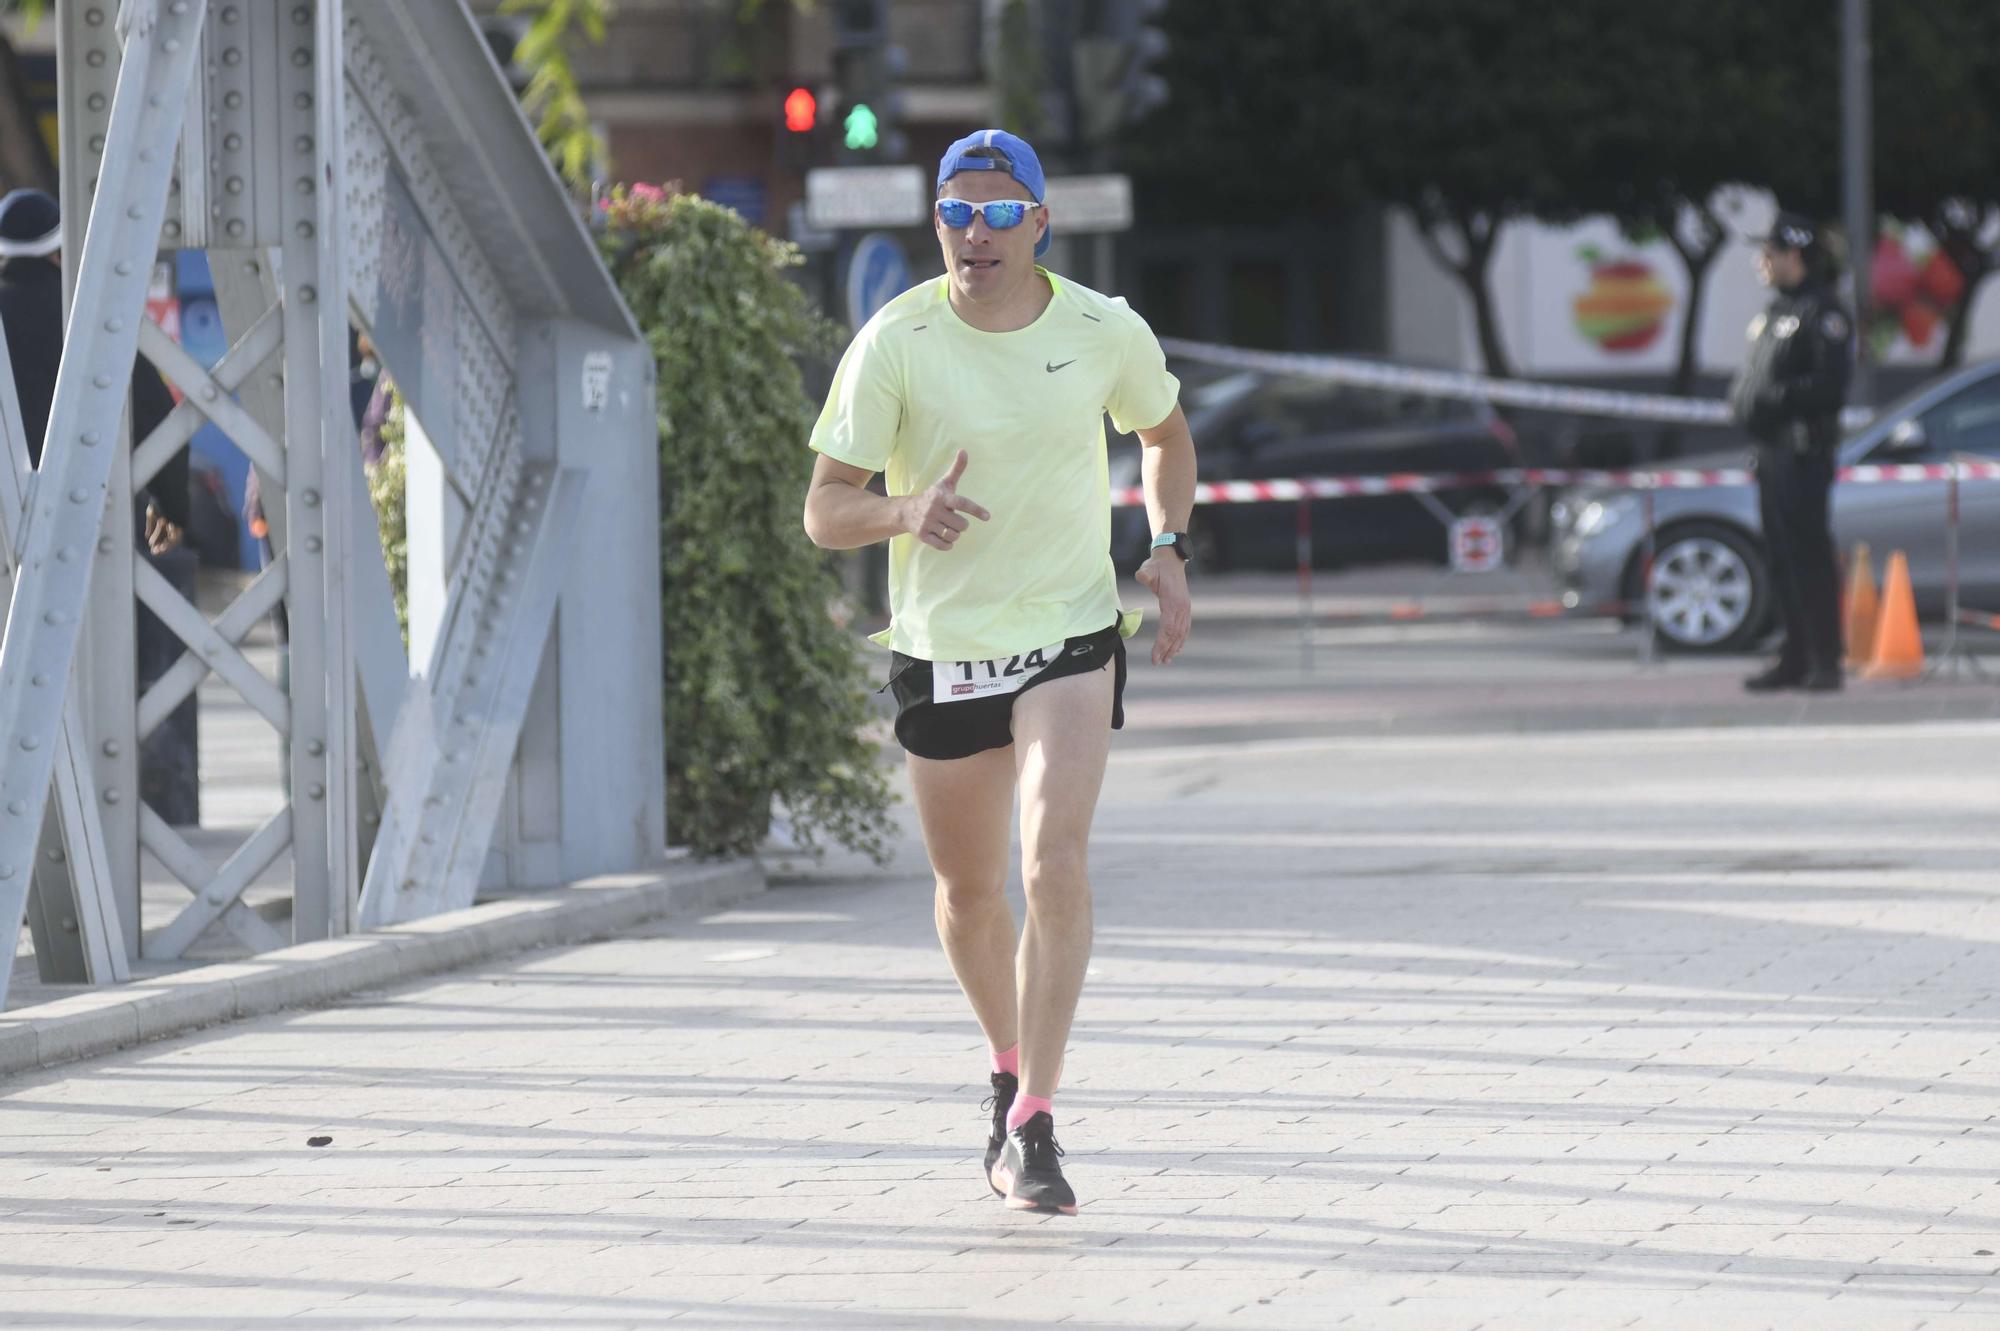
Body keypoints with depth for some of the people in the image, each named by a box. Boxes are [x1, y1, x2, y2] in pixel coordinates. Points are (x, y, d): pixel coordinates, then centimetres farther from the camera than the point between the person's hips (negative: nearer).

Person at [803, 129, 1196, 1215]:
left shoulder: (1106, 332, -3)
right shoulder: (894, 343, -9)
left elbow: (1166, 434, 18)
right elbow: (824, 510, -8)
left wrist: (1169, 550, 3)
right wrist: (909, 511, -29)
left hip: (1071, 639, -1)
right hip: (940, 649, 1)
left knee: (1055, 863, -19)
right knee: (969, 893, 12)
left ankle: (1034, 1127, -17)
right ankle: (1009, 1069, 41)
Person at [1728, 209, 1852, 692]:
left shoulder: (1823, 313, -9)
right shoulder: (1775, 312, 20)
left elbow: (1829, 385, -17)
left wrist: (1774, 399, -19)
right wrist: (1741, 396, 8)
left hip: (1805, 448, -10)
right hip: (1773, 449, 10)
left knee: (1809, 553, -11)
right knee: (1782, 558, 11)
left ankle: (1825, 663, -10)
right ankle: (1796, 659, 16)